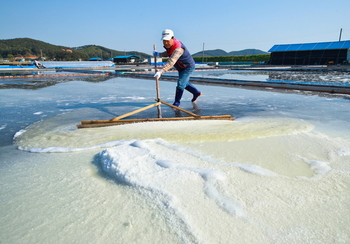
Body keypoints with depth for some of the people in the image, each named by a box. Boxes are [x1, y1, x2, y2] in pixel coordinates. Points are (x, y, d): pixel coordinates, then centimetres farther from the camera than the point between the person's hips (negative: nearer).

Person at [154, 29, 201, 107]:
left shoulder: (178, 48, -38)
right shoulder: (169, 45, -10)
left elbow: (171, 63, -51)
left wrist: (160, 72, -61)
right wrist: (159, 54, -8)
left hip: (188, 67, -10)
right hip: (181, 68, 10)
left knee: (180, 84, -15)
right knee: (185, 83, 23)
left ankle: (176, 102, 1)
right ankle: (196, 93, 43)